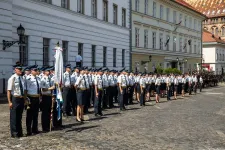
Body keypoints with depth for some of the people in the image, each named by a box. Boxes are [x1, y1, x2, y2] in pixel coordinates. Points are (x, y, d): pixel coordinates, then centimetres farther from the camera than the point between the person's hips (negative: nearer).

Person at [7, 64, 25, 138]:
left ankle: (19, 132, 26)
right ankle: (14, 133, 15)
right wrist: (10, 102, -17)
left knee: (19, 117, 15)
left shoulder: (21, 78, 8)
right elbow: (9, 91, -13)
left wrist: (24, 99, 12)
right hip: (15, 99, -6)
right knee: (14, 117, 4)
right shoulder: (12, 78, -11)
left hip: (21, 99, 6)